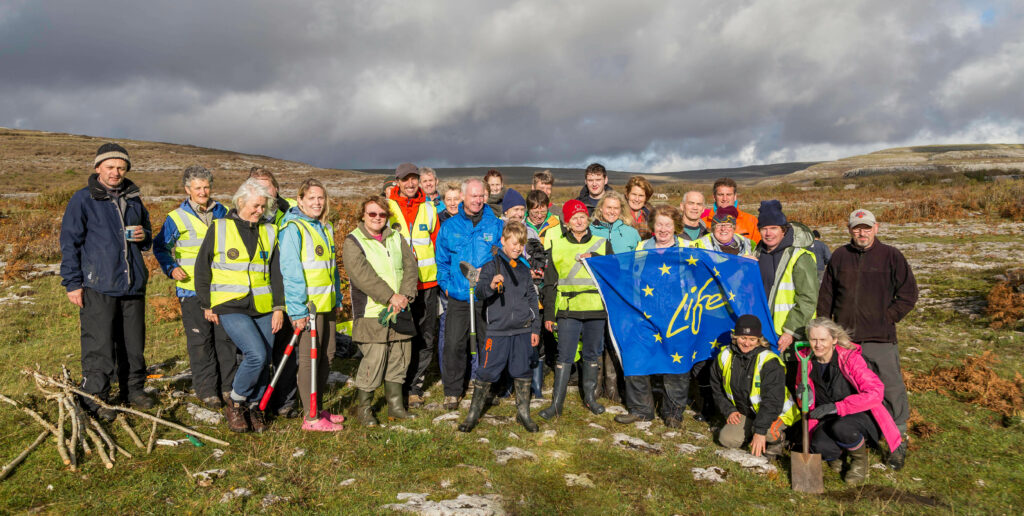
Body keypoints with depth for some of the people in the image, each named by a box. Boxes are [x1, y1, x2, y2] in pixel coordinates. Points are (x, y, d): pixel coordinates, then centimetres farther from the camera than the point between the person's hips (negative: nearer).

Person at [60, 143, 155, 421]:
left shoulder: (134, 199, 15)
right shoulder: (83, 199, -1)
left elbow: (147, 236, 27)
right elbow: (69, 242, -1)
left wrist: (144, 236, 1)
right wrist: (72, 283, -6)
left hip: (133, 284, 5)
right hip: (98, 286, -5)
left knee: (134, 343, 11)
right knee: (99, 346, -3)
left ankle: (133, 389, 25)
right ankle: (95, 398, 9)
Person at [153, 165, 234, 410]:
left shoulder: (224, 213, 8)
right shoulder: (177, 218, -2)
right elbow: (160, 246, 9)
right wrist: (171, 268, -5)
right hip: (192, 290, -3)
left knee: (226, 337, 7)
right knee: (200, 341, 1)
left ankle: (227, 386, 18)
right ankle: (207, 389, 12)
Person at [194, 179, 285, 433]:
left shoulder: (269, 232, 9)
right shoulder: (219, 228, 0)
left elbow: (276, 273, 11)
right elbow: (202, 267, 6)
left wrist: (279, 307, 5)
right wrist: (206, 305, 6)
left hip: (263, 308, 4)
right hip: (231, 307, -4)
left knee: (263, 362, 5)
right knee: (257, 354, -19)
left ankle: (254, 406, 27)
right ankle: (234, 404, 4)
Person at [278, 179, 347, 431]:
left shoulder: (325, 227, 14)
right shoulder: (293, 228, -11)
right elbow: (290, 271, -15)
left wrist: (337, 299, 18)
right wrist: (297, 310, -18)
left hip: (327, 304, 8)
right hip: (307, 306, -8)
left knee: (326, 355, 13)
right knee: (309, 359, -1)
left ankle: (318, 409, 26)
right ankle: (311, 418, 8)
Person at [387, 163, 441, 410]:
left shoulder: (429, 209, 10)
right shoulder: (387, 207, 2)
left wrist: (441, 276, 8)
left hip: (426, 284, 3)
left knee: (426, 338, 6)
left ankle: (415, 386, 19)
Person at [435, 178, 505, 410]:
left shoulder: (496, 226, 3)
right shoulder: (449, 227, 6)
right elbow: (442, 260, 12)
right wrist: (446, 285, 2)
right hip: (458, 297, 1)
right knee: (453, 345, 0)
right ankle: (452, 391, 15)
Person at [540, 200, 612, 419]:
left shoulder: (602, 244, 10)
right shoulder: (556, 245, 7)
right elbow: (550, 282, 8)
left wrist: (594, 258, -12)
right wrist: (549, 314, 5)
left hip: (595, 309, 2)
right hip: (568, 309, -1)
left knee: (592, 354, 11)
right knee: (565, 356, -3)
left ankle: (589, 396, 26)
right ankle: (557, 402, 4)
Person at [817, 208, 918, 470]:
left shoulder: (891, 256, 0)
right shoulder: (839, 257, 9)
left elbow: (908, 294, 3)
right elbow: (825, 297, 15)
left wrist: (887, 318, -4)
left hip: (880, 340, -3)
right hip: (844, 339, 3)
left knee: (891, 389, -2)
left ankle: (898, 443, 13)